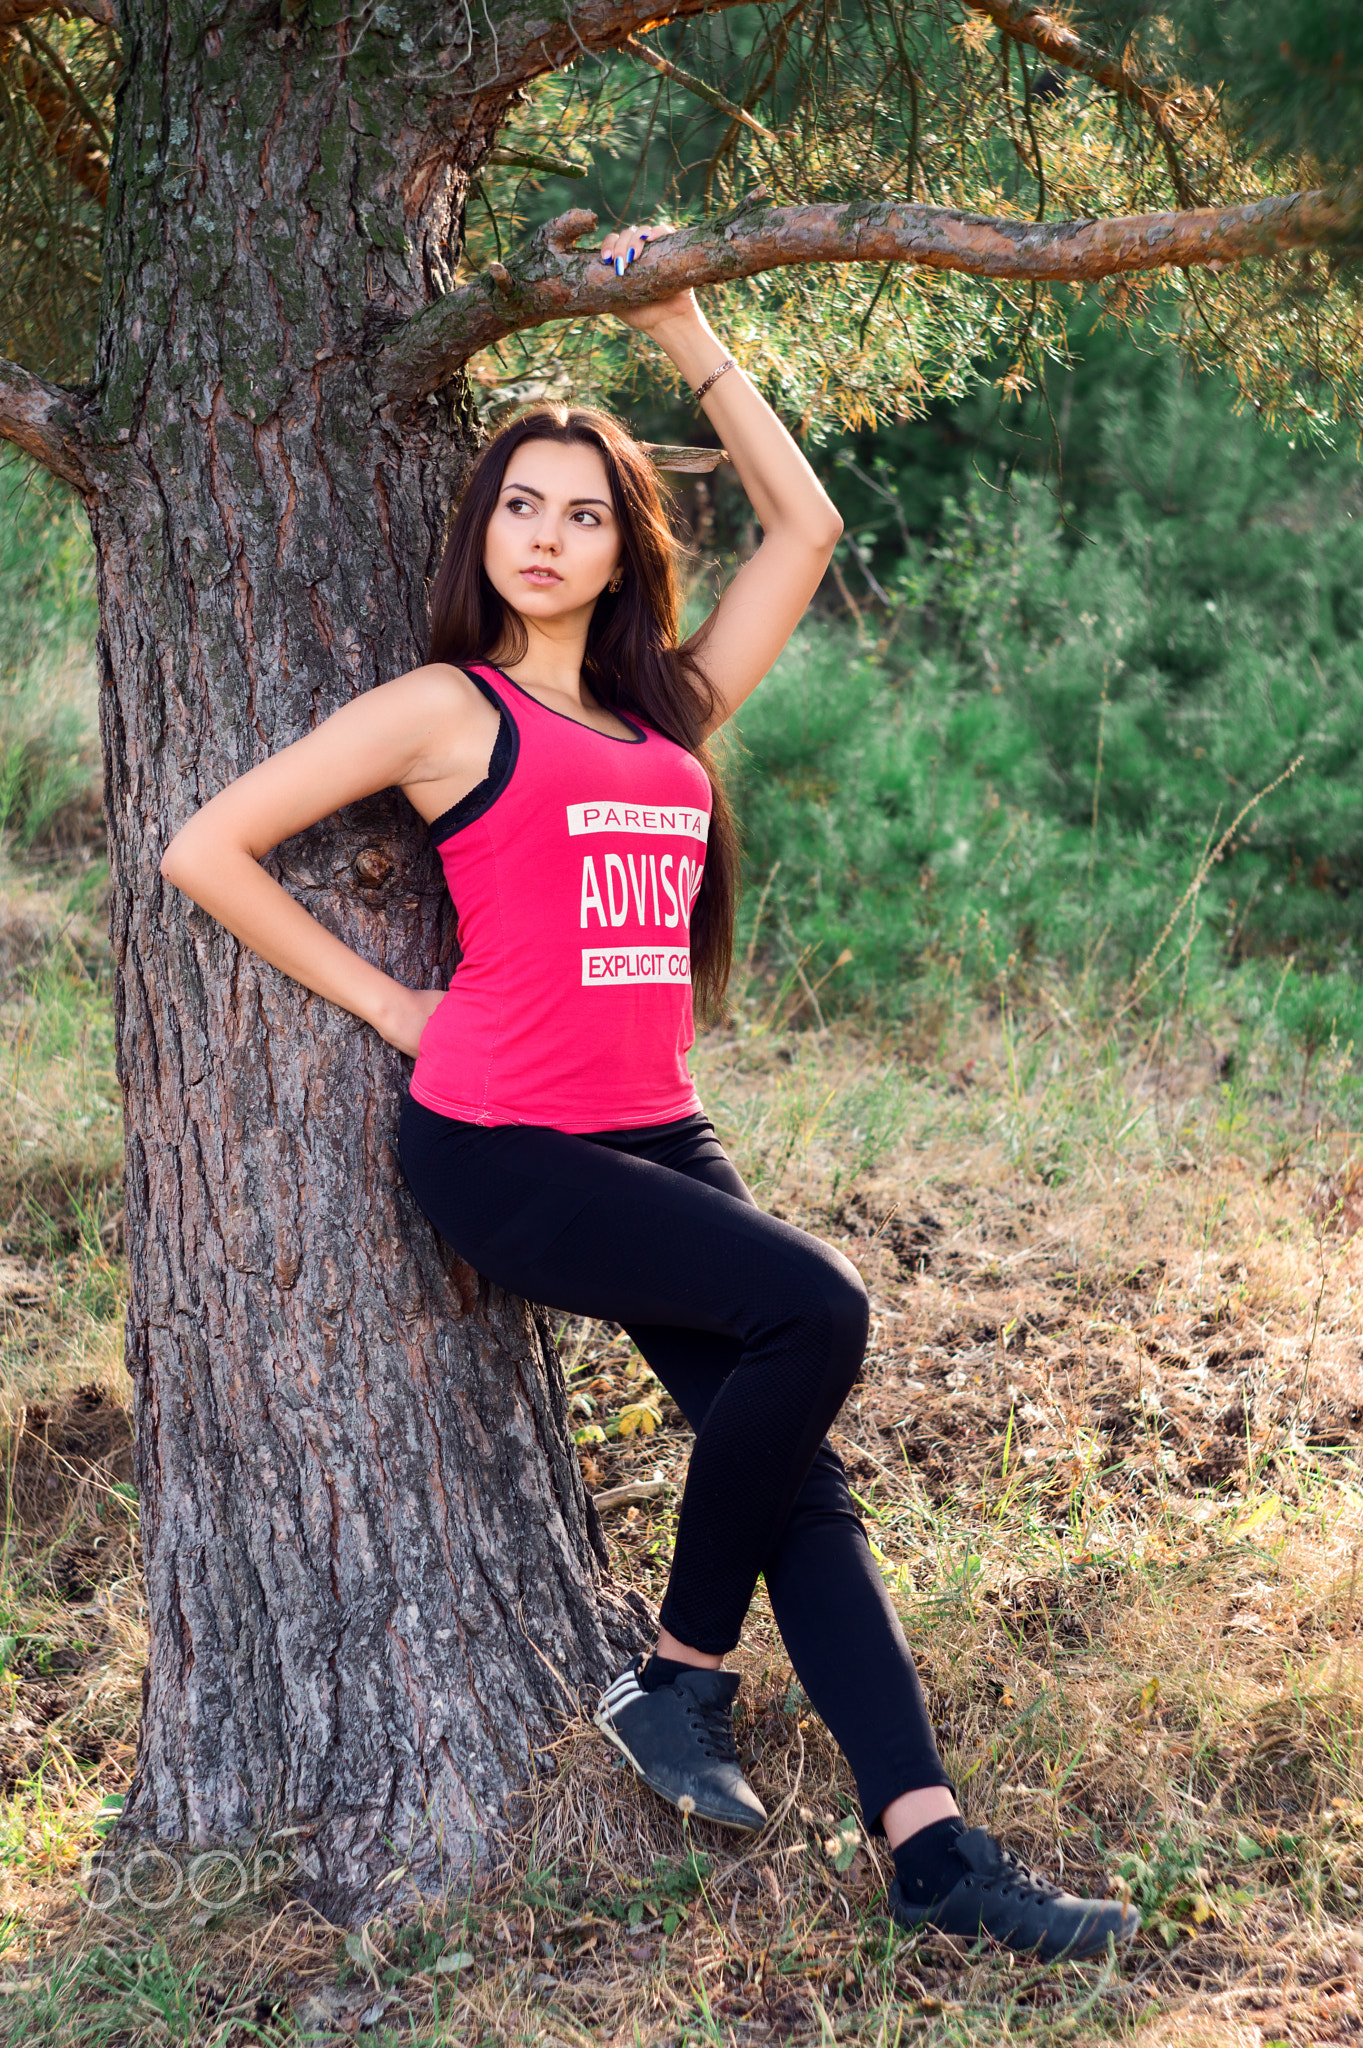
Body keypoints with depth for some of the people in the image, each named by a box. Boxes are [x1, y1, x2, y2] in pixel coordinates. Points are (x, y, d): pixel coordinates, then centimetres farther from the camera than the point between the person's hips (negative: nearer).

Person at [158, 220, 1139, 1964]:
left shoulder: (670, 707, 16)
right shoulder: (443, 707, 1)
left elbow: (804, 527, 21)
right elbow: (205, 850, -1)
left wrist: (685, 336, 18)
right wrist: (385, 1002, -2)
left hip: (654, 1136, 6)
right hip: (497, 1146, -6)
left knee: (792, 1465, -4)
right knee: (811, 1306, -23)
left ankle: (930, 1846, -5)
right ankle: (678, 1677, -5)